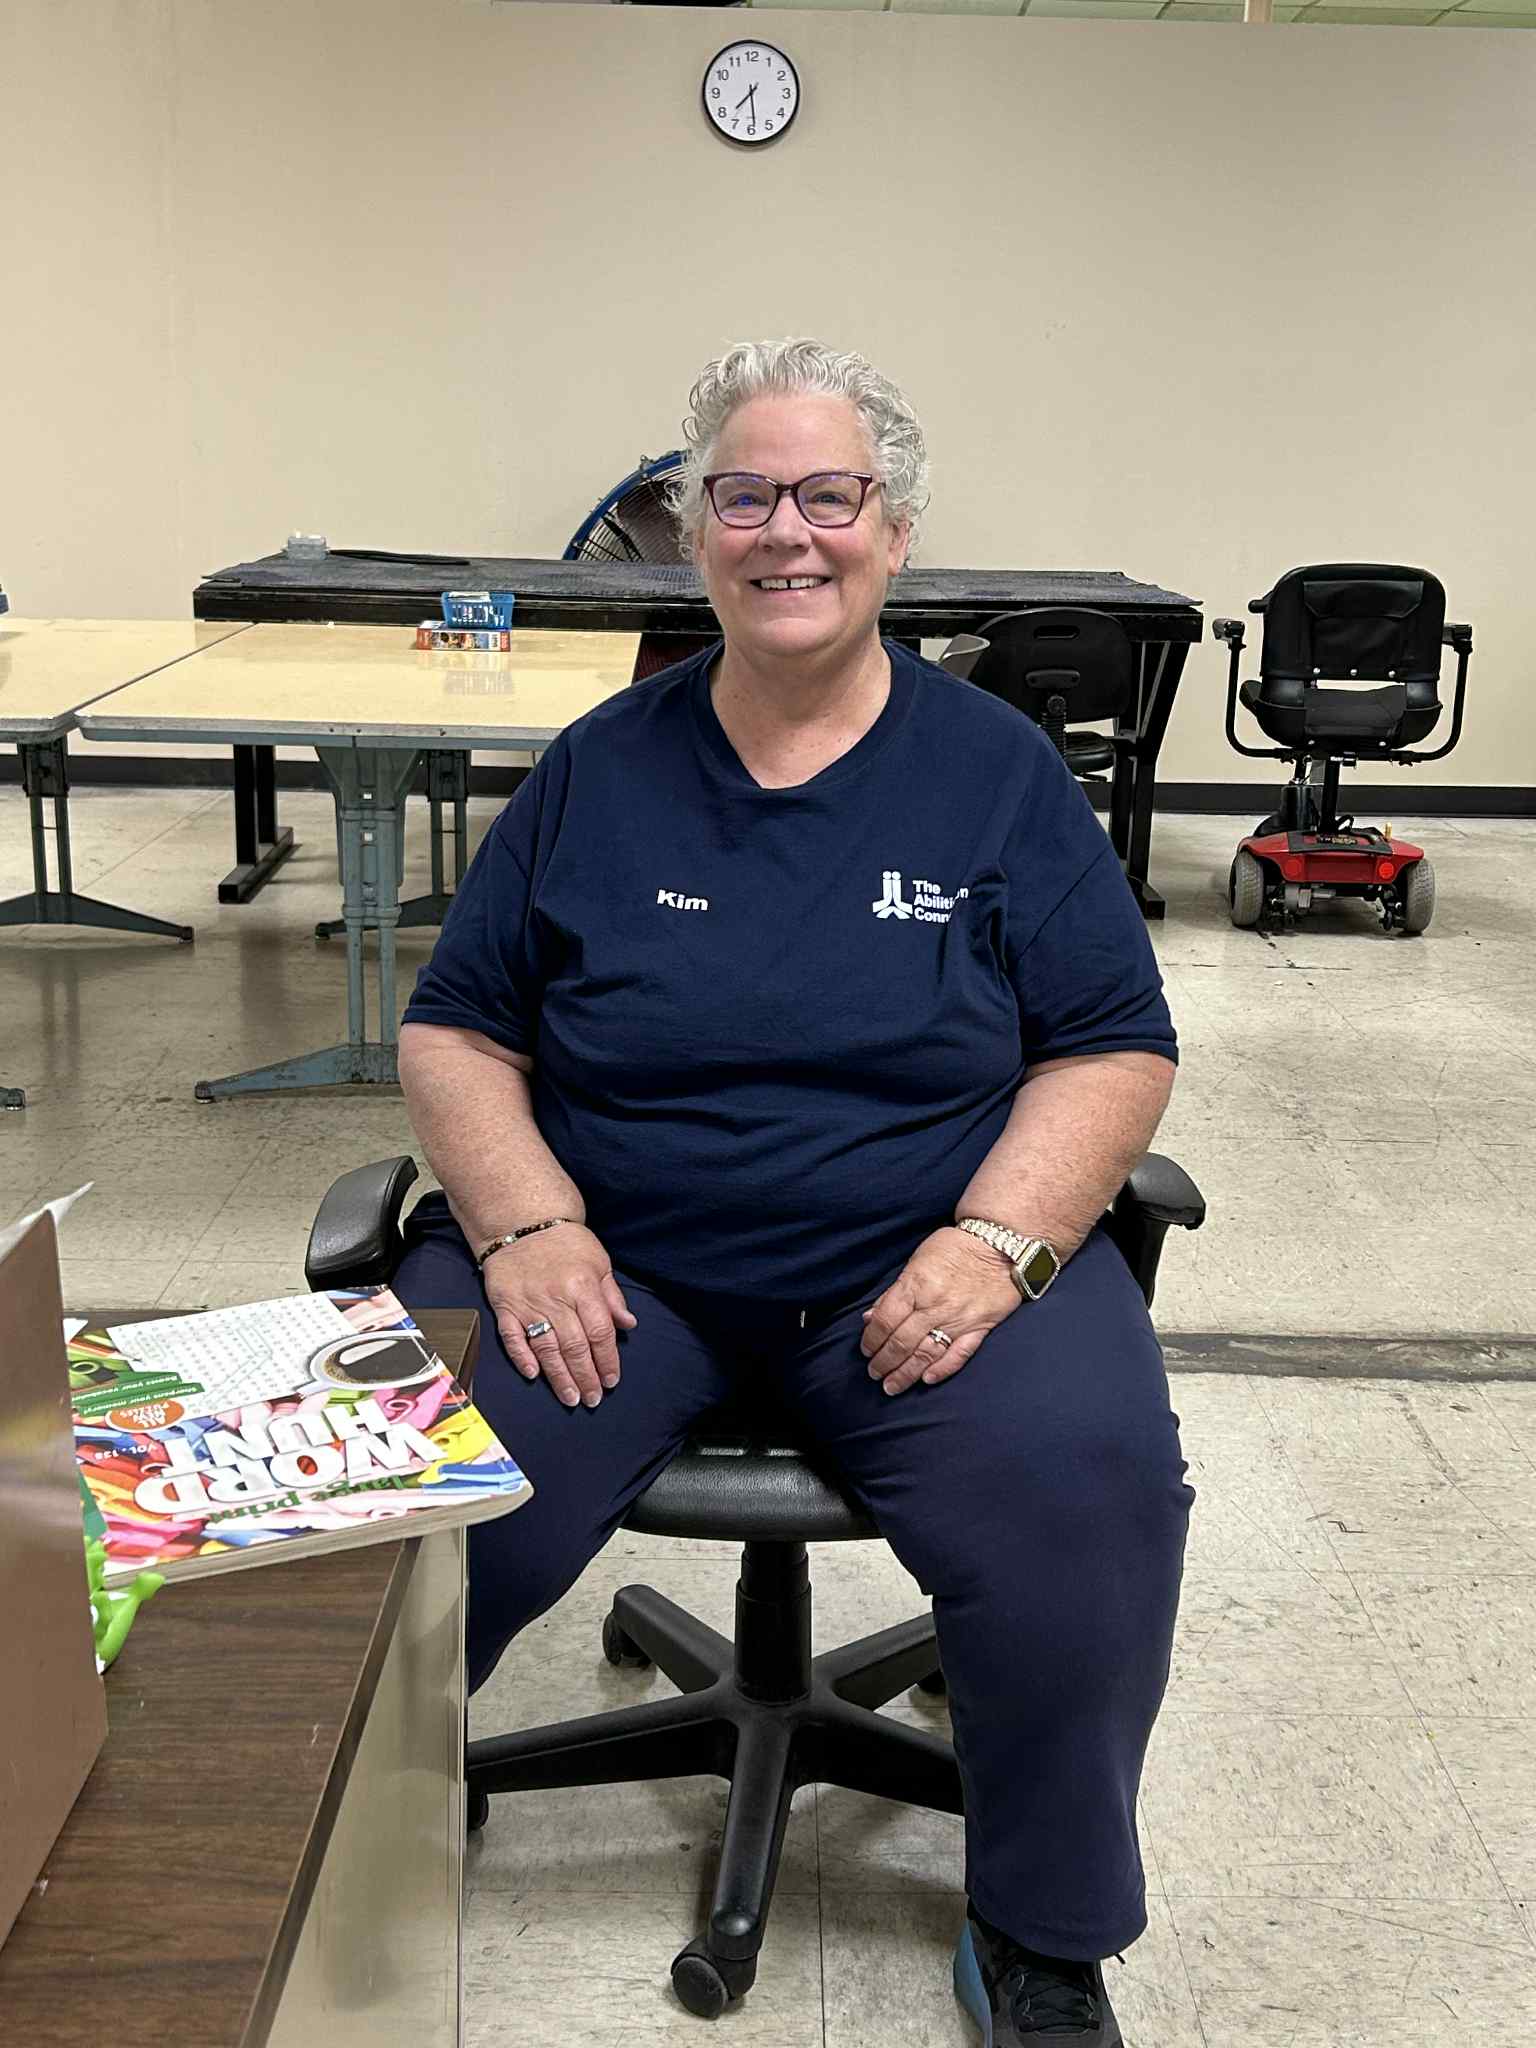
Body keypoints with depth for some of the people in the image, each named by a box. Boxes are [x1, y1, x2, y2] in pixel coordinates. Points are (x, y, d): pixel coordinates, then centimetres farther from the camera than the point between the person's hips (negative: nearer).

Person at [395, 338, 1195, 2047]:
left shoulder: (997, 770, 6)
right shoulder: (600, 771, 8)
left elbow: (1115, 1050, 4)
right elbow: (453, 1029, 8)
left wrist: (997, 1239, -14)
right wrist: (527, 1222, -10)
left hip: (922, 1261, 0)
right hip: (611, 1258, 1)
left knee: (1088, 1498, -27)